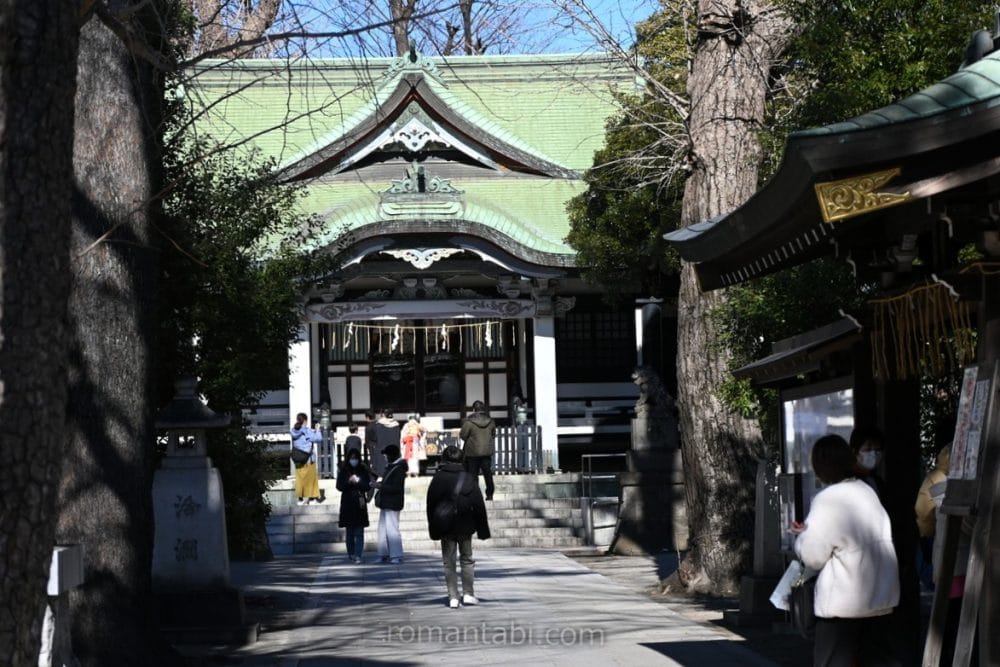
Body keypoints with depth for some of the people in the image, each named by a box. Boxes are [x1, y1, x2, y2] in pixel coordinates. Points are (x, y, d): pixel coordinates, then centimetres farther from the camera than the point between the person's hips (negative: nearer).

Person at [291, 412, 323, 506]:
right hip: (308, 459, -5)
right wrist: (317, 430, 7)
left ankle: (301, 498, 13)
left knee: (300, 478, 11)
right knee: (310, 478, 6)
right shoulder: (307, 431, -15)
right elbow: (319, 438, -12)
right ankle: (312, 498, 11)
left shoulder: (294, 431, -1)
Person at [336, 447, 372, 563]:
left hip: (360, 503, -1)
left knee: (359, 532, -8)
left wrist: (358, 481, -17)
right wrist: (349, 481, -18)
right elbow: (339, 486, -2)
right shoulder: (343, 471, 4)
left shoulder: (364, 470, 4)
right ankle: (351, 553, 19)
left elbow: (368, 486, -1)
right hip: (347, 504, 1)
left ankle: (358, 555, -12)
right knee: (350, 531, 8)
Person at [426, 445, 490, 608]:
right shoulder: (469, 478, -3)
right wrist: (482, 528, 4)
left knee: (449, 563, 6)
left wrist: (433, 528, 7)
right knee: (467, 559, 15)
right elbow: (479, 505, -2)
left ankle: (453, 597, 1)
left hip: (445, 527, 0)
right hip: (465, 526, 1)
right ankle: (468, 594, 11)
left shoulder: (438, 478, -4)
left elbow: (431, 504, -1)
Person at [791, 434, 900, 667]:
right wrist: (810, 532, 14)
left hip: (844, 601, -7)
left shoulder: (827, 500, -16)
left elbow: (812, 556, -13)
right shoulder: (867, 492, 8)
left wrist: (802, 535, 7)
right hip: (881, 595, 7)